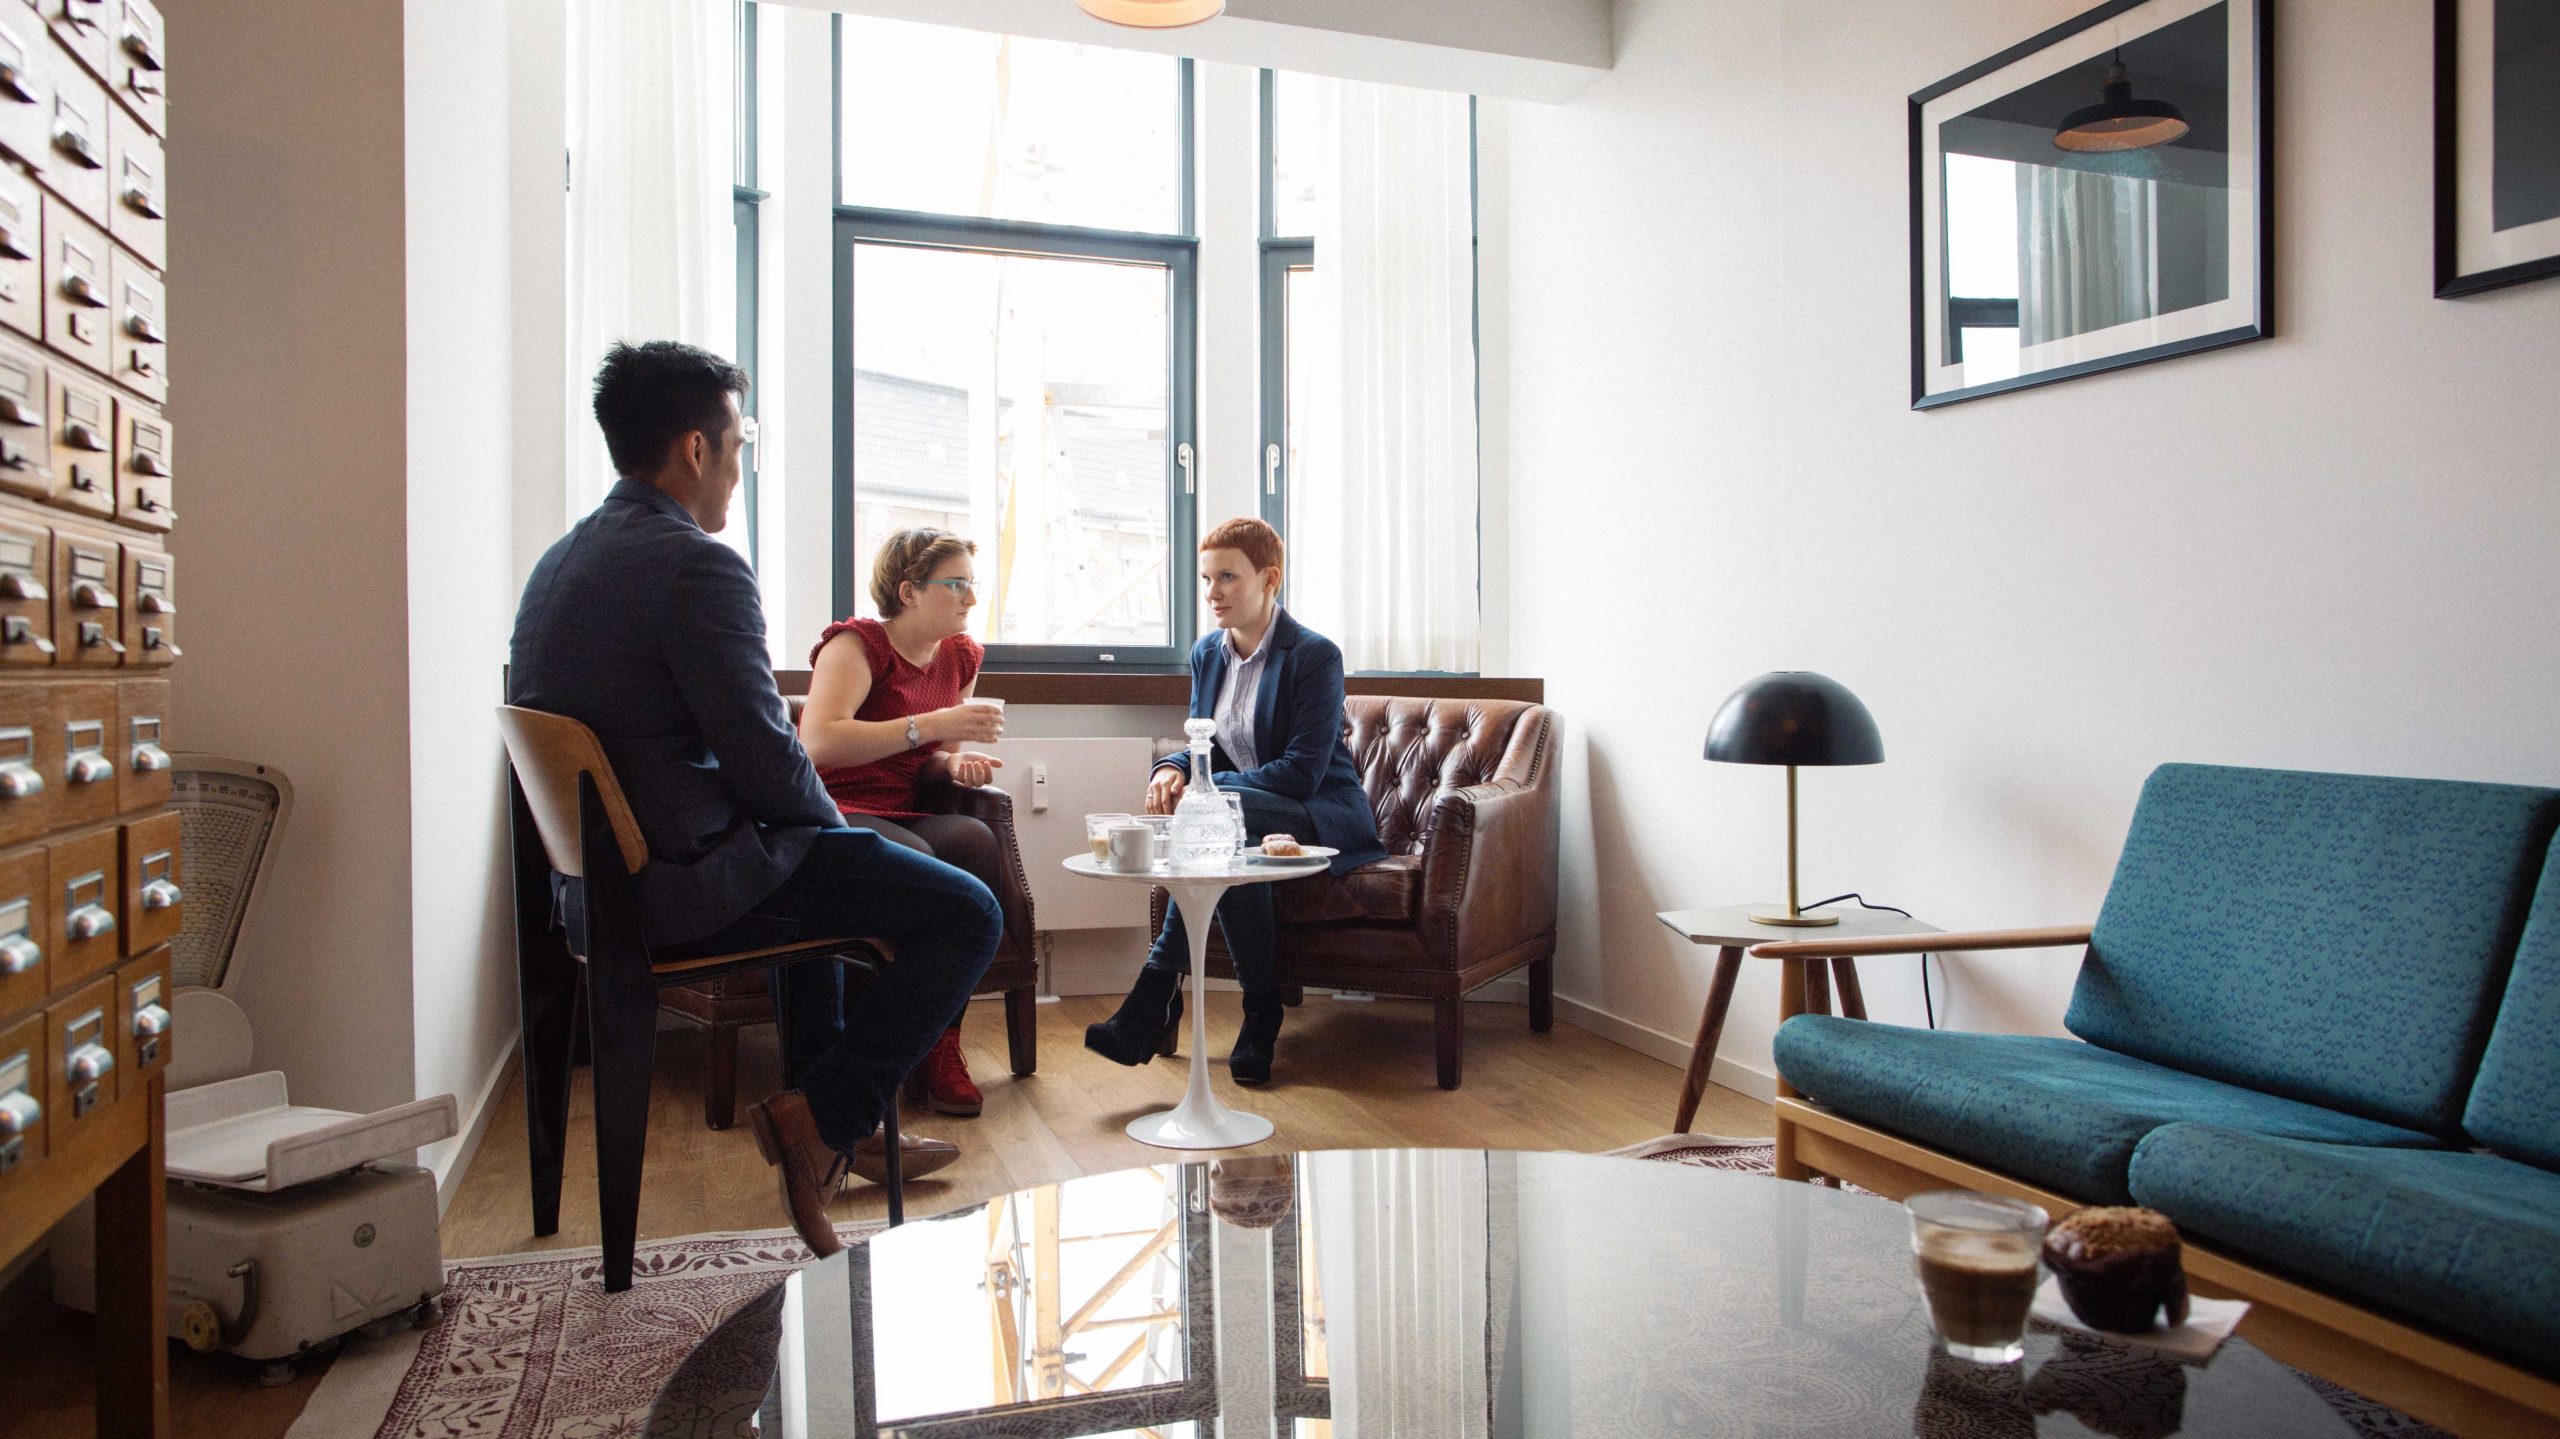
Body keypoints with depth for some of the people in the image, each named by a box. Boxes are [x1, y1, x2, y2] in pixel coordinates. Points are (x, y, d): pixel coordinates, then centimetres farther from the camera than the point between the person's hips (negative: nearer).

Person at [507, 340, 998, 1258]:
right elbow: (766, 757, -22)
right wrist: (835, 827, 1)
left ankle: (840, 1128, 38)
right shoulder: (697, 566, -19)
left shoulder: (558, 561, 12)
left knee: (815, 866, 36)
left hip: (593, 883, 10)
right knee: (968, 914, -8)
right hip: (683, 884, -10)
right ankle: (821, 1114, -3)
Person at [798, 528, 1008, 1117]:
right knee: (913, 859, -37)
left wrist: (957, 763, 0)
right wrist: (931, 725, -27)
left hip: (905, 816, 6)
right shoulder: (856, 644, -6)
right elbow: (817, 743, -24)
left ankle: (942, 1047, -25)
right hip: (834, 815, -6)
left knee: (976, 840, -28)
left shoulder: (961, 657, 15)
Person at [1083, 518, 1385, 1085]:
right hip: (1248, 821, 5)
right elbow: (1203, 746, 15)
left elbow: (1301, 773, -19)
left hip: (1327, 819, -5)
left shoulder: (1315, 655, -13)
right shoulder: (1206, 653, 10)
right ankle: (1261, 1012, -26)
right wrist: (1172, 770, -11)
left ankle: (1156, 995, -27)